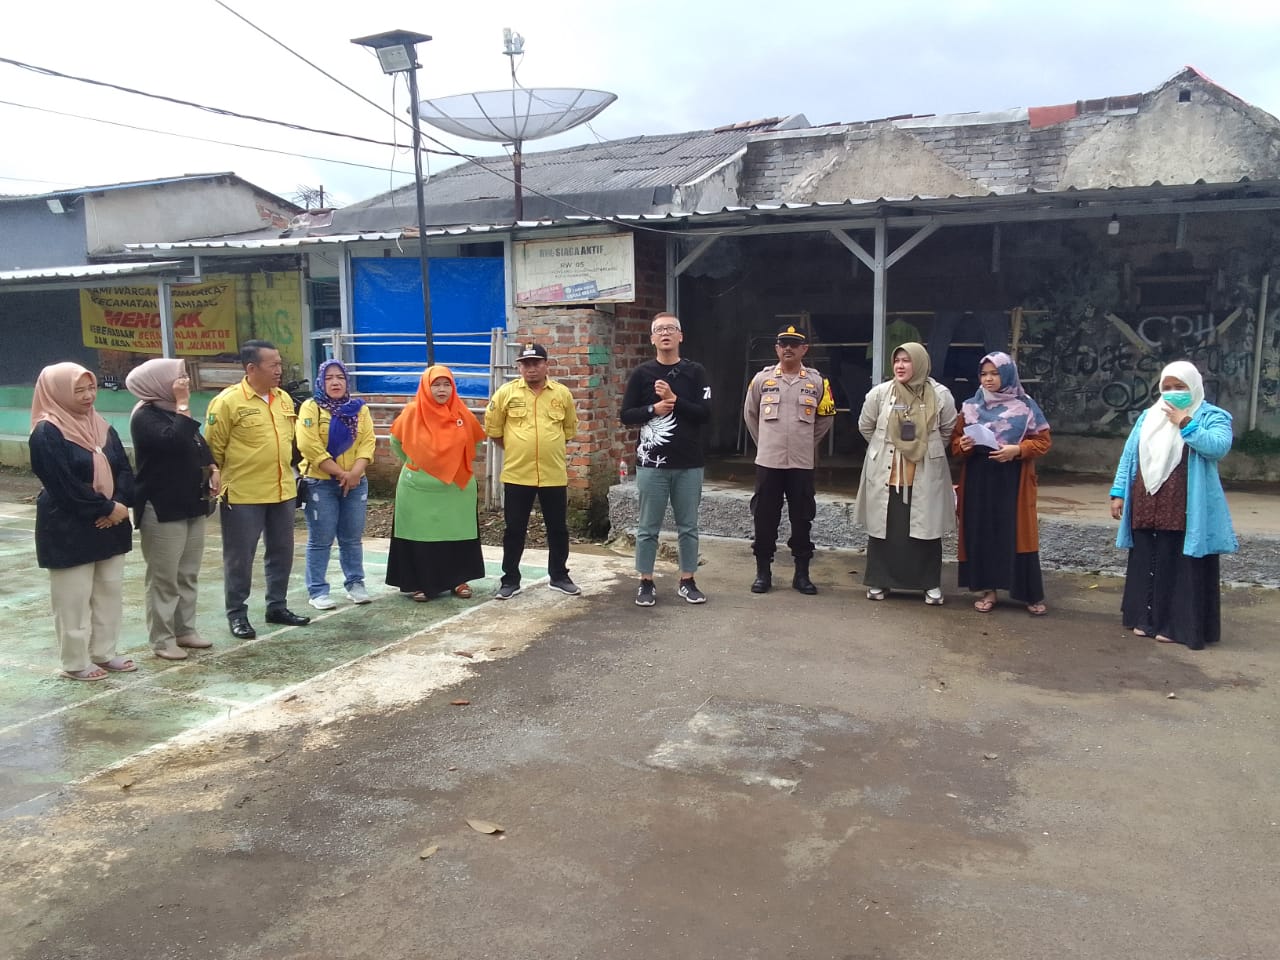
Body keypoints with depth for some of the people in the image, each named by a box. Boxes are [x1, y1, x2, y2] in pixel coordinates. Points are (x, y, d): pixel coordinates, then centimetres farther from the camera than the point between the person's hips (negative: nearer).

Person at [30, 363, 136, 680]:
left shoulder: (102, 427, 8)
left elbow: (124, 469, 5)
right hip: (68, 529, -7)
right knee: (74, 597, 2)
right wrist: (108, 508, -17)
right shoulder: (47, 433, -13)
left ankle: (104, 653, 25)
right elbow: (65, 485, -20)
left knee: (110, 590, 12)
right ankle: (75, 663, 14)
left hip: (110, 525, 7)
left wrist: (120, 504, -13)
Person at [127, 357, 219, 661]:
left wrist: (212, 470, 7)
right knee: (164, 578, -2)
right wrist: (183, 405, -21)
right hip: (162, 510, -9)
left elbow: (199, 446, 24)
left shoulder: (174, 411, 14)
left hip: (192, 505, 9)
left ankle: (185, 630, 24)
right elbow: (174, 441, -29)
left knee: (188, 575, 14)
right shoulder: (145, 417, -13)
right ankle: (162, 640, 6)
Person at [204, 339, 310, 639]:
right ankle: (237, 614, 17)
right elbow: (214, 449, -9)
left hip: (283, 491, 6)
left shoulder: (284, 399, 7)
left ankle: (277, 606, 28)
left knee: (281, 553, 14)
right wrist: (223, 484, -6)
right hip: (243, 494, -6)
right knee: (240, 557, 4)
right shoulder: (228, 401, -13)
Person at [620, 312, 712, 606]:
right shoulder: (642, 373, 3)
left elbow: (705, 413, -5)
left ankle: (687, 582, 20)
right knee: (648, 528, 5)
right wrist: (653, 409, -12)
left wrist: (674, 400, -15)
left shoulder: (695, 371, 3)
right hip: (651, 463, -1)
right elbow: (625, 416, 3)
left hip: (689, 464, 1)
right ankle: (646, 583, 16)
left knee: (688, 527, 9)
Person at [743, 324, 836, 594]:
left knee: (802, 519, 7)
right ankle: (763, 572, 15)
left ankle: (802, 574, 17)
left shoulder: (816, 381, 2)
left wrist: (808, 444, 11)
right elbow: (750, 413, 13)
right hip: (768, 462, 0)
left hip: (802, 463, 1)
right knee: (765, 518, 4)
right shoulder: (762, 378, 1)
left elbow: (825, 419, 14)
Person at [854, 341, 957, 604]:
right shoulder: (880, 392, -4)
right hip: (885, 473, 1)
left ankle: (931, 584, 16)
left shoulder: (940, 395, -4)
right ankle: (879, 581, 18)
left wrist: (928, 451, 10)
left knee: (927, 528, 5)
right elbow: (865, 426, 9)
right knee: (883, 528, 7)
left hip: (925, 476, 0)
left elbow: (948, 431, 9)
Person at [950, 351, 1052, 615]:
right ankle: (988, 590, 12)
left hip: (1014, 482, -2)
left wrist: (1017, 450, -16)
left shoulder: (1026, 406, 0)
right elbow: (955, 439, 10)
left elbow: (1043, 441, 0)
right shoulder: (970, 406, 7)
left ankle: (1031, 594, 8)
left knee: (1018, 534, -2)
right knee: (981, 533, 3)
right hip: (978, 480, 3)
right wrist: (962, 444, -12)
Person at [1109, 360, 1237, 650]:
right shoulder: (1148, 416, 14)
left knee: (1182, 567, -1)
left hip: (1186, 512, -5)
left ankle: (1178, 625, 6)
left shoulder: (1213, 416, 0)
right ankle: (1147, 619, 21)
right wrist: (1118, 493, 5)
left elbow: (1219, 447, -20)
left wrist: (1185, 424, -17)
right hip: (1146, 509, 5)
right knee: (1147, 565, 11)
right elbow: (1129, 455, 12)